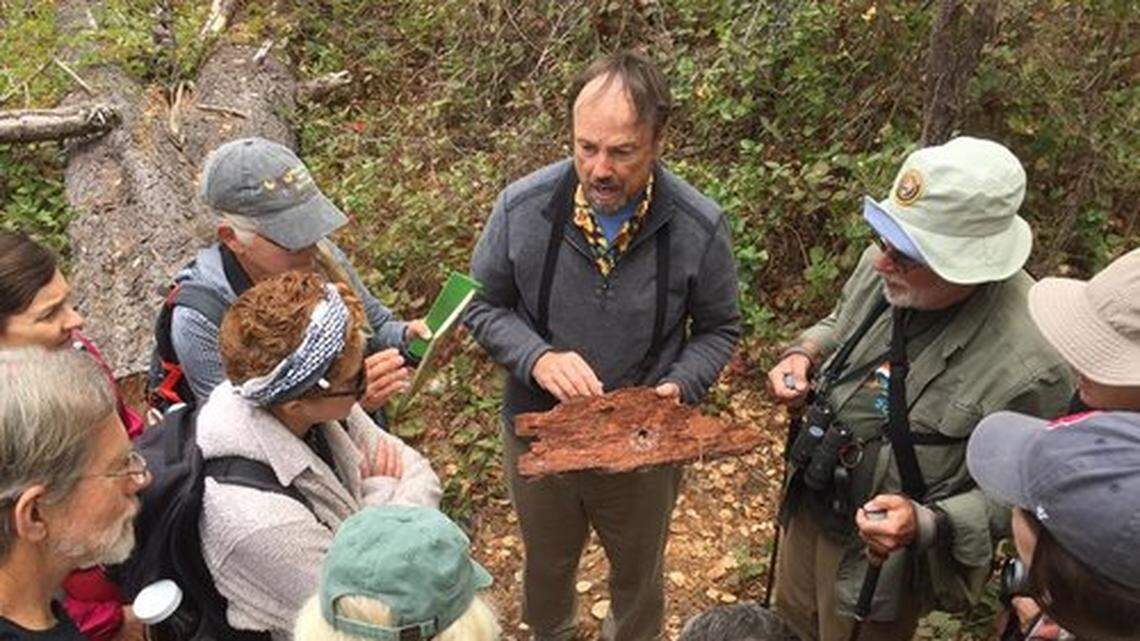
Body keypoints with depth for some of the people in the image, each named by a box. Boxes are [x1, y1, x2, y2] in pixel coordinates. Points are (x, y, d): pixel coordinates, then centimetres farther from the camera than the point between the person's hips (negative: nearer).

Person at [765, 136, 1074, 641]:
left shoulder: (1030, 364, -33)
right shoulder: (882, 268, -15)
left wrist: (927, 524, -34)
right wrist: (804, 354, -11)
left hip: (881, 559, -6)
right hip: (806, 507, 6)